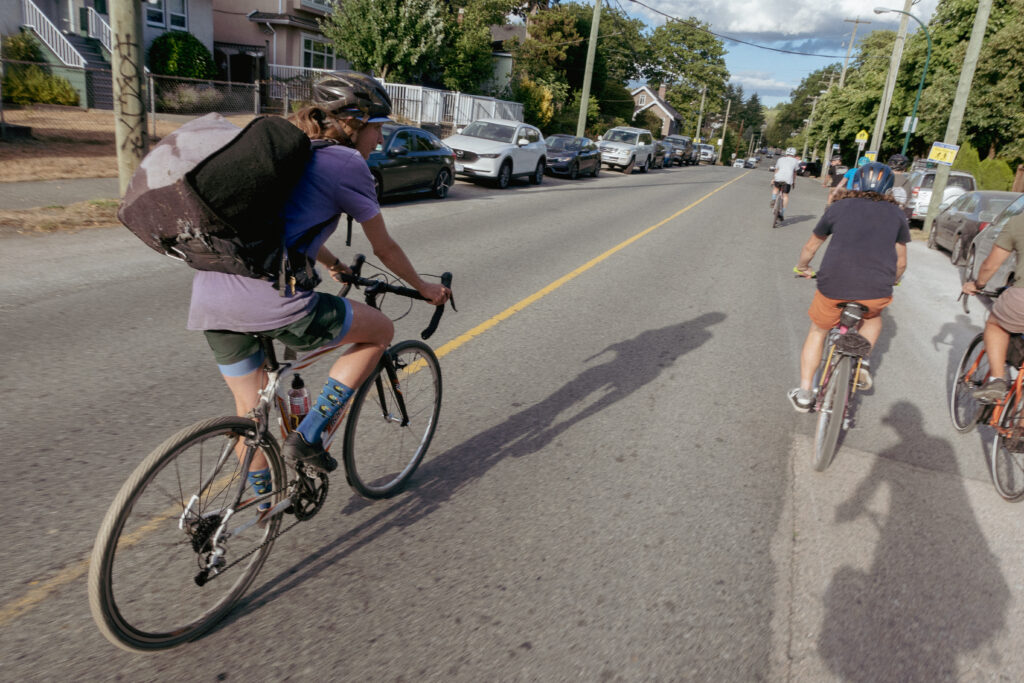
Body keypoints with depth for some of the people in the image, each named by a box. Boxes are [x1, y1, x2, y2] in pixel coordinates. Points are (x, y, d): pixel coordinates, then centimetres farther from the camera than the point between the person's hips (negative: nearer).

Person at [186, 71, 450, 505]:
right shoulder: (347, 163, 2)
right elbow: (385, 249, 11)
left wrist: (333, 265, 54)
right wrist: (424, 288, 28)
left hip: (210, 299, 8)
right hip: (271, 300, -8)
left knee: (252, 413, 25)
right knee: (380, 330, 15)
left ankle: (263, 498, 42)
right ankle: (308, 436, 12)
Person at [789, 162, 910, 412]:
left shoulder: (839, 207, 15)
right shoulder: (896, 214, 18)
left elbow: (810, 247, 25)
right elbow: (901, 262, 24)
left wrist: (802, 267, 44)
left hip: (834, 285, -1)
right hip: (876, 290, 1)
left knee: (817, 332, 22)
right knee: (873, 319, 36)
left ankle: (804, 393, 21)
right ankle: (862, 358, 13)